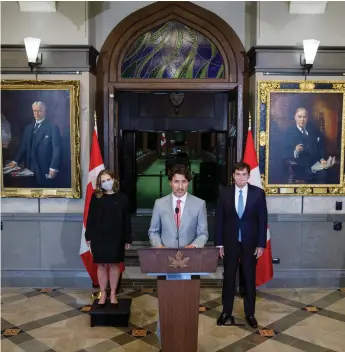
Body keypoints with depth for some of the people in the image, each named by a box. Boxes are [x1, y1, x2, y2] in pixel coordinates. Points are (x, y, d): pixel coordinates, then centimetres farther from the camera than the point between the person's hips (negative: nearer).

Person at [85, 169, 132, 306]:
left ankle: (113, 294, 20)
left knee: (114, 265, 7)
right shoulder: (95, 197, 0)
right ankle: (103, 294, 20)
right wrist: (88, 236, -2)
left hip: (116, 237, 0)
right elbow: (90, 218, 2)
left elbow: (126, 220, 1)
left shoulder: (122, 198, 0)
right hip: (99, 237, 0)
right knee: (102, 265, 8)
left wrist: (128, 239, 0)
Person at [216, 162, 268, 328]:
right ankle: (226, 312, 22)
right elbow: (219, 220, 1)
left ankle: (250, 314, 22)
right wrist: (219, 243, -1)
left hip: (250, 243, 0)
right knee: (228, 278, 10)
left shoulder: (258, 193, -4)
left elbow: (262, 220, -3)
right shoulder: (225, 194, -2)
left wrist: (261, 244, -6)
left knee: (249, 279, 9)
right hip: (230, 243, 1)